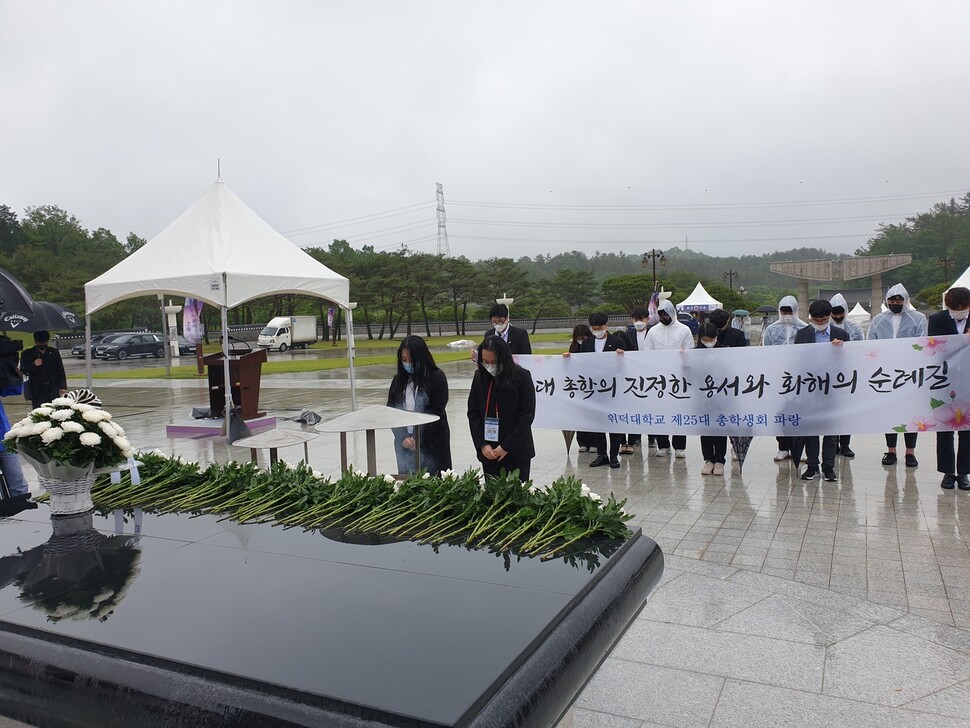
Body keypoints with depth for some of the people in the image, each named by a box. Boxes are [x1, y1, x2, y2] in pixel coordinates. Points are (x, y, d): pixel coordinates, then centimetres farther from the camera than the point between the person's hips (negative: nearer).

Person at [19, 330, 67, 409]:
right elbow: (23, 371, 1)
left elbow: (60, 370, 11)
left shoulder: (54, 352, 10)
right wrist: (34, 365, -19)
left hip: (53, 391, 1)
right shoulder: (27, 354, 6)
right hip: (37, 392, -1)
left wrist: (62, 386, 3)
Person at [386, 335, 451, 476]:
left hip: (432, 444, -4)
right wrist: (403, 438, -8)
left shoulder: (437, 377, -4)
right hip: (404, 445, 4)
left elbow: (436, 412, -9)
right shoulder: (398, 380, 9)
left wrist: (418, 438, -12)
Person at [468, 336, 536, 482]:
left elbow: (527, 415, -9)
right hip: (488, 452, 3)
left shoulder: (522, 376, -8)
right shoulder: (480, 377, 3)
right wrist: (482, 444, -6)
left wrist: (507, 446, -12)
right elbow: (473, 413, 5)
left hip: (517, 452, -3)